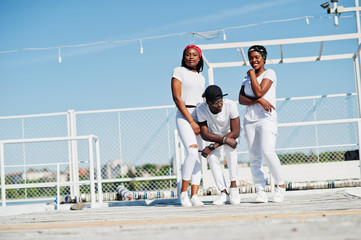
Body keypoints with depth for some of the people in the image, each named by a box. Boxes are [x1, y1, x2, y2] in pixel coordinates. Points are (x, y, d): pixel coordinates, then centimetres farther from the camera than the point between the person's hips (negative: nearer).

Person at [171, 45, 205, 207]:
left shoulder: (201, 77, 20)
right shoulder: (179, 72, 3)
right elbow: (177, 98, -6)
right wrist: (191, 121, -12)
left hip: (199, 117, 6)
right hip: (184, 116, -6)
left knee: (198, 157, -3)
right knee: (192, 151, -23)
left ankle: (194, 196, -5)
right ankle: (183, 193, -14)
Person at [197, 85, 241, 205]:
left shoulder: (231, 105, -33)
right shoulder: (201, 109, -28)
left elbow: (235, 133, -30)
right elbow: (204, 134, -26)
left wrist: (213, 146, -34)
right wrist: (224, 139, -41)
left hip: (230, 134, -2)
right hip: (214, 136, 2)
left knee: (230, 149, -32)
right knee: (212, 158, -21)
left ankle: (233, 187, -27)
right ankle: (223, 192, -13)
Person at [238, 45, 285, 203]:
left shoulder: (269, 73, 4)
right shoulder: (247, 78, 20)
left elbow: (259, 92, -11)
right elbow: (241, 99, 5)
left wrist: (252, 74, 1)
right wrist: (259, 101, -12)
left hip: (267, 118, -5)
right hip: (250, 119, 6)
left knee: (267, 152, -21)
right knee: (254, 157, -2)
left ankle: (281, 185, -6)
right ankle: (261, 192, 0)